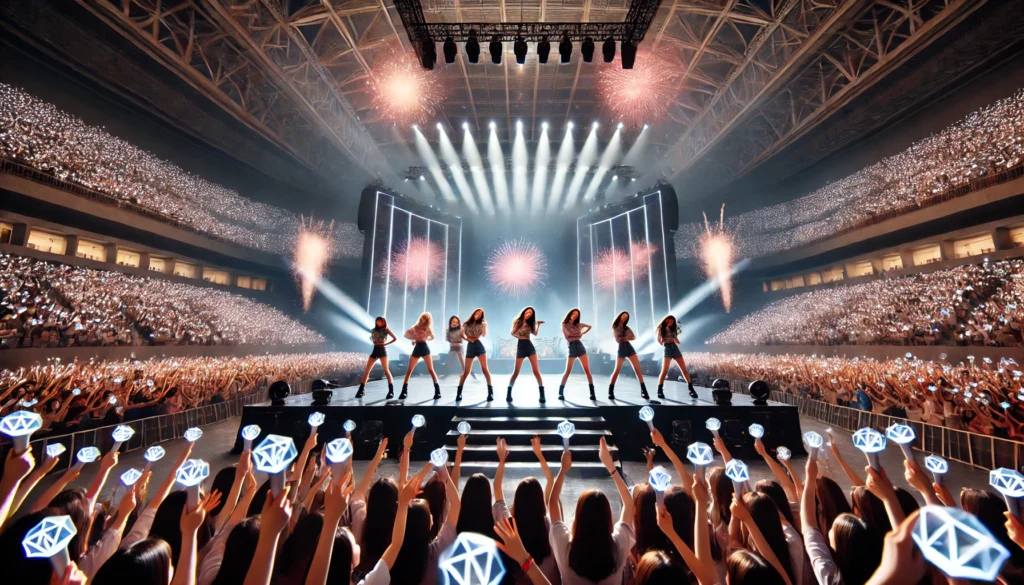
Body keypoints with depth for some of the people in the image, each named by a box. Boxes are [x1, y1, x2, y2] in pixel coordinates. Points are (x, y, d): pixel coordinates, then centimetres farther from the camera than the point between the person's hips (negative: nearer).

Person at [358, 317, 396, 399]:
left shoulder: (386, 329, 4)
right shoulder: (373, 330, 17)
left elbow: (395, 338, -1)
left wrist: (385, 344, -7)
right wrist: (375, 342, 0)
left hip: (382, 350, -5)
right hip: (375, 350, 5)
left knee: (386, 370, -10)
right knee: (367, 370, 2)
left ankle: (391, 390, -10)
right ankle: (361, 390, 10)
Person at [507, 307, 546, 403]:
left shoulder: (529, 323, 17)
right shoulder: (517, 321, 5)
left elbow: (535, 333, 10)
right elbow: (513, 333, -5)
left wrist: (538, 324, 7)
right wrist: (520, 337, -18)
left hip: (530, 346, 3)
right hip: (521, 347, -3)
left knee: (536, 371, -4)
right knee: (516, 372, -1)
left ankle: (542, 395, -2)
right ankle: (509, 394, 12)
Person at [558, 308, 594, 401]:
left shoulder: (578, 324, 12)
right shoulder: (564, 325, 3)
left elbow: (589, 326, 26)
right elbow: (568, 337, -8)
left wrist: (582, 333, 14)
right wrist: (579, 334, 2)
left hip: (580, 347, 3)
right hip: (571, 348, -3)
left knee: (587, 371, -1)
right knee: (567, 372, -2)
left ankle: (592, 393, 4)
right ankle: (561, 393, 8)